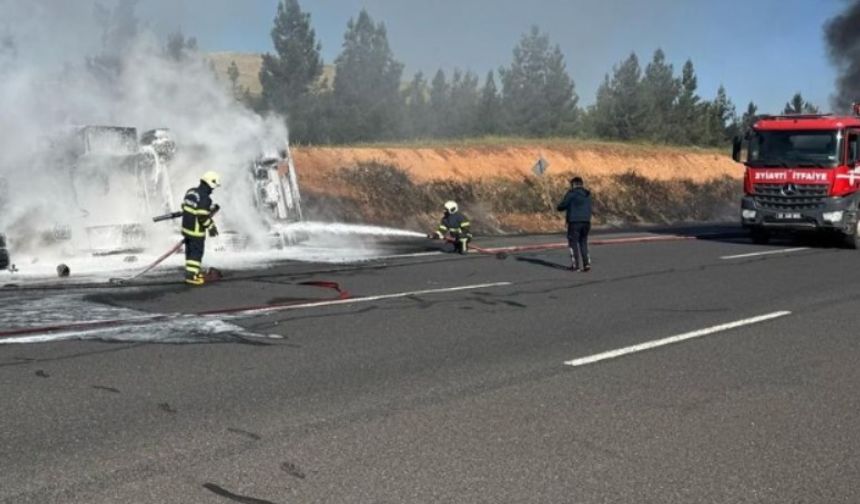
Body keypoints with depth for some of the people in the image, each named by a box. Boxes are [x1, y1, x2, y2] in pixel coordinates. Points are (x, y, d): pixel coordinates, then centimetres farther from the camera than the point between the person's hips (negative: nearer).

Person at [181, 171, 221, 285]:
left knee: (190, 250, 20)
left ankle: (193, 271, 33)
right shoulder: (205, 198, -23)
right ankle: (191, 276, 2)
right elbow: (203, 217, -24)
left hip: (186, 227, 9)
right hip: (197, 230, -9)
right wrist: (211, 227, -9)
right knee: (196, 252, 1)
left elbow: (184, 206, 14)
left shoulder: (191, 191, 3)